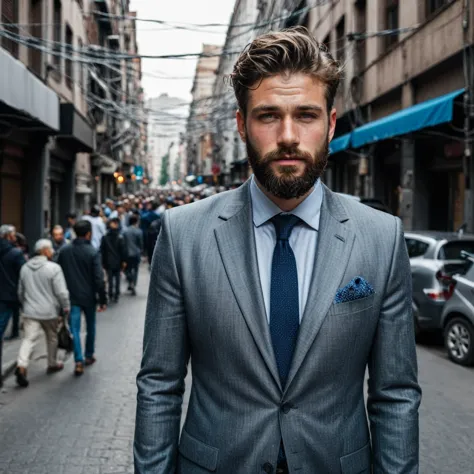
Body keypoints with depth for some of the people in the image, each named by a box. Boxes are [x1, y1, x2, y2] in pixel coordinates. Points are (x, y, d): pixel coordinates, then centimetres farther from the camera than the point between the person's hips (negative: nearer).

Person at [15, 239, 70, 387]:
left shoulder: (25, 268, 7)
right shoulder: (53, 268, -13)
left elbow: (20, 292, 16)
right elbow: (61, 292, -15)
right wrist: (66, 307, -3)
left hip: (30, 311, 4)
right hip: (49, 311, -3)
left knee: (29, 339, -2)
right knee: (52, 338, 16)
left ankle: (21, 366, -20)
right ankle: (52, 364, 31)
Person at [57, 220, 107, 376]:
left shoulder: (64, 251, -1)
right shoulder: (93, 252, -13)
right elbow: (99, 278, -15)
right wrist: (103, 300, -8)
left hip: (71, 296, 2)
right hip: (88, 296, -2)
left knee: (75, 329, 1)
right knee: (90, 327, 18)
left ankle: (79, 361, -8)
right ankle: (89, 356, 30)